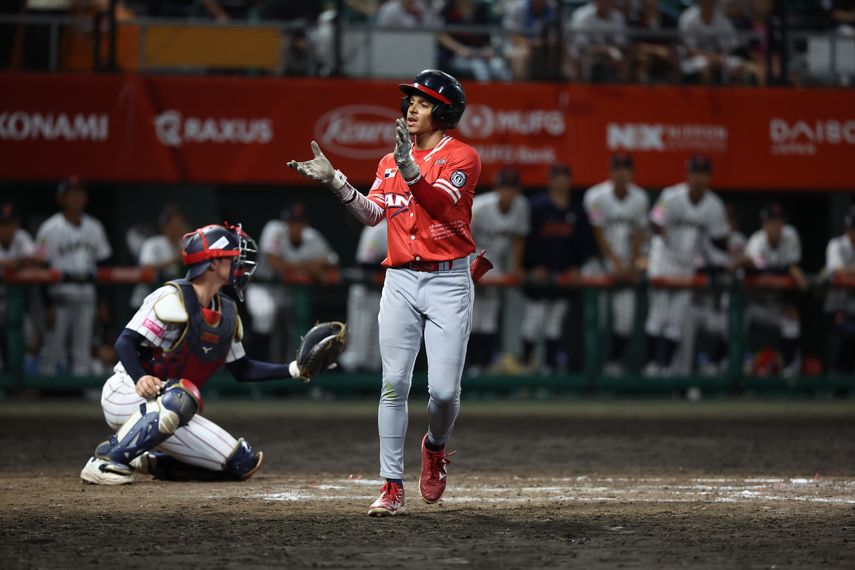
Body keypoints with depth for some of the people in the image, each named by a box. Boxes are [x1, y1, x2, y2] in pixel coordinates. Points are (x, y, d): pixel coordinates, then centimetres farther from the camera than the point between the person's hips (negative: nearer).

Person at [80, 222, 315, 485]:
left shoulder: (227, 313, 10)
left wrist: (292, 370, 4)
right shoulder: (172, 298, -16)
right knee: (179, 396, -42)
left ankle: (152, 461, 9)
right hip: (127, 395, -8)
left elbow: (241, 370, 16)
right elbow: (125, 342, -22)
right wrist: (140, 378, -41)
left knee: (242, 463, -2)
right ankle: (108, 458, -32)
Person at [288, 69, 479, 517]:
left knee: (444, 390, -8)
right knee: (394, 384, -5)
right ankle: (392, 486, -3)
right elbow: (370, 214, 3)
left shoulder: (462, 157, -2)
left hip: (448, 282, -4)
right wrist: (335, 182, -12)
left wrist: (409, 169, -36)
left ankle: (435, 448, 25)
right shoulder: (390, 162, 15)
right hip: (400, 281, 4)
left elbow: (439, 203, -20)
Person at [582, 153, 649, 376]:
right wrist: (616, 264, -15)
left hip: (625, 262, 4)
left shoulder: (640, 197, 0)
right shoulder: (597, 196, -12)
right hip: (601, 256, -4)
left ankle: (615, 360, 7)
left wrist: (631, 265, -3)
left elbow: (639, 234, 6)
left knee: (625, 312, -4)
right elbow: (599, 235, -11)